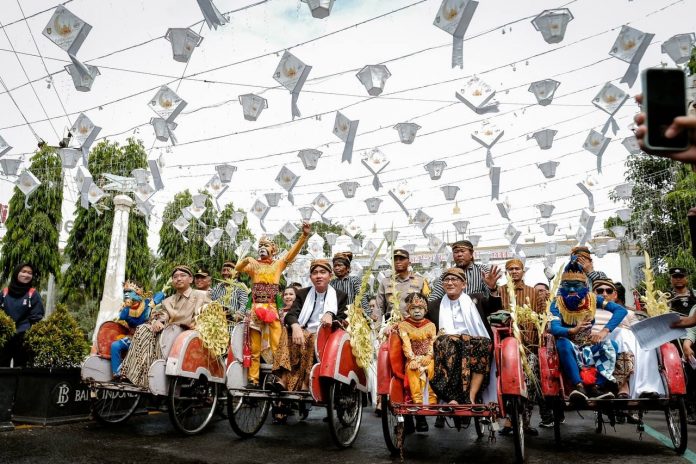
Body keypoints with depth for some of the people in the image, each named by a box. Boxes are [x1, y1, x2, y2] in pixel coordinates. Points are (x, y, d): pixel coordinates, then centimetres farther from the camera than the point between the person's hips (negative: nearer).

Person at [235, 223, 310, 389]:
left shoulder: (278, 264, 12)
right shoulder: (253, 264, 14)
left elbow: (292, 252, -1)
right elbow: (238, 268, -2)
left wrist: (304, 236, -14)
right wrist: (247, 260, -23)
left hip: (273, 309, -1)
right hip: (256, 309, 1)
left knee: (277, 346, -5)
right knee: (254, 348, 5)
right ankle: (253, 379, 9)